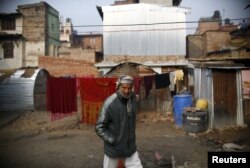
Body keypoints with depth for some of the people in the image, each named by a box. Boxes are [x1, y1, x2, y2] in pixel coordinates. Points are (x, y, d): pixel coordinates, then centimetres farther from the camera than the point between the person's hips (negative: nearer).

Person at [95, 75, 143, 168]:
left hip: (130, 147, 4)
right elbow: (99, 128, -15)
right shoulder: (110, 103, -20)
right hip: (113, 148, -4)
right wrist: (112, 141, -17)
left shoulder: (133, 98, -3)